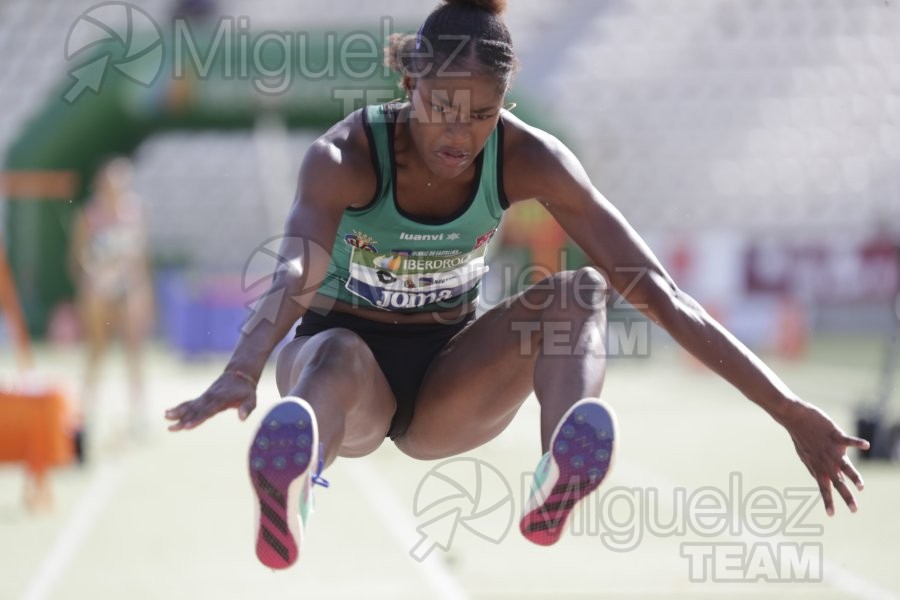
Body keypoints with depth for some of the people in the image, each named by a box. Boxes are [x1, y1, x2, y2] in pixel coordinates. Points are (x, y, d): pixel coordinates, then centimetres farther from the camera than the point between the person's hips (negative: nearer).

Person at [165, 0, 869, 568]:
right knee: (339, 359, -41)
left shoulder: (527, 158, -15)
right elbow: (294, 276, -42)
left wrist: (791, 411, -28)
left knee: (582, 292, -25)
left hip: (447, 385, 3)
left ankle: (560, 479, -56)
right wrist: (242, 373, -65)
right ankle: (291, 494, -78)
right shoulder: (344, 157, -22)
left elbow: (656, 291, -20)